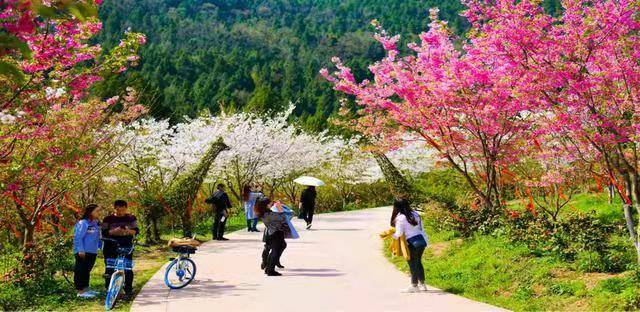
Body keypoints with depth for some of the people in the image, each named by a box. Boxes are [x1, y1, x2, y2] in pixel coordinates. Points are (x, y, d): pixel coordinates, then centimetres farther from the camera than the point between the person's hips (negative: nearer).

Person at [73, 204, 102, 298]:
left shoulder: (96, 223, 12)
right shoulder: (83, 223, -14)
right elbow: (78, 237, -17)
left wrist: (102, 246, 16)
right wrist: (80, 250, -21)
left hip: (92, 252, 9)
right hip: (83, 253, -9)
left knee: (87, 271, 17)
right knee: (81, 271, -3)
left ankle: (86, 288, 27)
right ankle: (80, 291, 1)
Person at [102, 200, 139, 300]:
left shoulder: (131, 218, 5)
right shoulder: (108, 219, 3)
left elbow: (136, 230, 0)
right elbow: (104, 232, -3)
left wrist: (129, 231, -22)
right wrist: (114, 231, -22)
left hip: (126, 246, 0)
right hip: (111, 247, 0)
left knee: (128, 269, -3)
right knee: (109, 269, 1)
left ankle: (128, 291, 5)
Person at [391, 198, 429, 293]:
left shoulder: (400, 218, -13)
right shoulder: (415, 214, 8)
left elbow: (399, 233, -13)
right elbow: (421, 227, 11)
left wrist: (392, 235, 5)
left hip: (413, 243, -7)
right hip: (422, 240, 7)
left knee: (412, 264, 5)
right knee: (418, 262, 20)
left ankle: (414, 286, 12)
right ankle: (422, 284, 26)